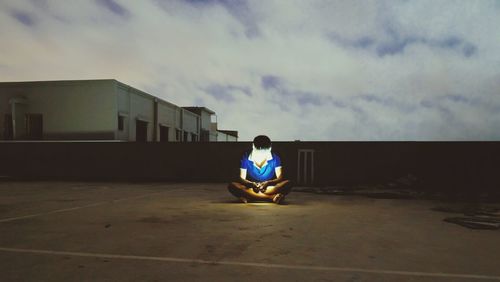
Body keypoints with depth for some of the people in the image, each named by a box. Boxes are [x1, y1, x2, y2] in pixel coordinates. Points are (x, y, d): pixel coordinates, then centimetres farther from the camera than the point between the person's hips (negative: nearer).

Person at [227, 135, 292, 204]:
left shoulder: (275, 158, -6)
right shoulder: (246, 158, -6)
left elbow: (280, 178, -10)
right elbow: (241, 178, -7)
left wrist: (268, 183, -30)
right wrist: (252, 184, -29)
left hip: (269, 187, 0)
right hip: (251, 187, 1)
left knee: (287, 183, -27)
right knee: (232, 185, -29)